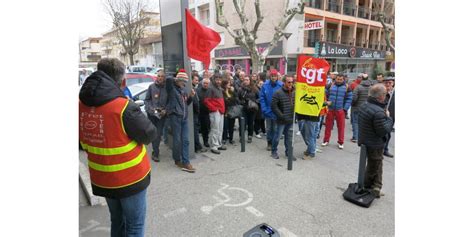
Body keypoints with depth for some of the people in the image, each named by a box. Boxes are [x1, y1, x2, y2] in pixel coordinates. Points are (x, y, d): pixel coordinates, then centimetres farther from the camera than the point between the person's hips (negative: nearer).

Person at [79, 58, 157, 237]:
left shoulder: (82, 104, -3)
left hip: (100, 178, 6)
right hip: (129, 177, -6)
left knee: (117, 220, 25)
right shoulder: (123, 107, -24)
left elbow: (84, 143, 9)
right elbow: (150, 135, -13)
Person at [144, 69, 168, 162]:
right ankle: (156, 152, 20)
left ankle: (155, 152, 8)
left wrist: (165, 110, -10)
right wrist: (151, 108, -11)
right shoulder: (151, 86, 3)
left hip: (162, 114, -1)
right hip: (151, 113, 1)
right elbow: (147, 100, 4)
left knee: (158, 133, -1)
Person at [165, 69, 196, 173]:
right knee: (177, 140, -1)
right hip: (175, 117, -7)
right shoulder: (172, 89, -2)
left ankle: (185, 162, 4)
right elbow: (168, 79, -21)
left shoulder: (183, 91, 19)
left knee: (185, 140, 2)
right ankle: (177, 160, 18)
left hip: (184, 118, 7)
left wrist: (191, 97, 8)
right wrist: (177, 79, -2)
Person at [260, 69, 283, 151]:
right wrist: (264, 109, -11)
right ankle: (269, 143, 29)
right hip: (268, 111, 2)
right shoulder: (265, 85, -6)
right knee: (268, 129, 14)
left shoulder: (281, 85, -11)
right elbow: (262, 98, -4)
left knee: (275, 129, 9)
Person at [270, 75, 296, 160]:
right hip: (282, 120, -4)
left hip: (291, 120, 4)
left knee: (289, 137, 13)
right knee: (277, 136, 6)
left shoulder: (294, 93, 3)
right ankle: (274, 151, 25)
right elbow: (274, 106, -12)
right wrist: (281, 116, -12)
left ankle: (288, 152, 27)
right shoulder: (278, 93, -10)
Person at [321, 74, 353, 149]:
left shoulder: (346, 87, 2)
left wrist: (345, 109, -4)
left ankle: (340, 142, 15)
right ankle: (326, 140, 20)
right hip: (330, 109, 1)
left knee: (341, 126, 3)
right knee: (328, 125, 7)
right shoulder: (330, 86, 4)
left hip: (340, 110, -1)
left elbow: (349, 99, 2)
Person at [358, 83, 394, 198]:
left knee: (377, 164, 23)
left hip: (364, 141, 9)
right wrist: (388, 118, -9)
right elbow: (383, 131, -24)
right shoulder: (378, 112, -29)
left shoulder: (364, 106, 1)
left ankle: (376, 188, 33)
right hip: (374, 145, -9)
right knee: (373, 168, 9)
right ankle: (367, 188, 24)